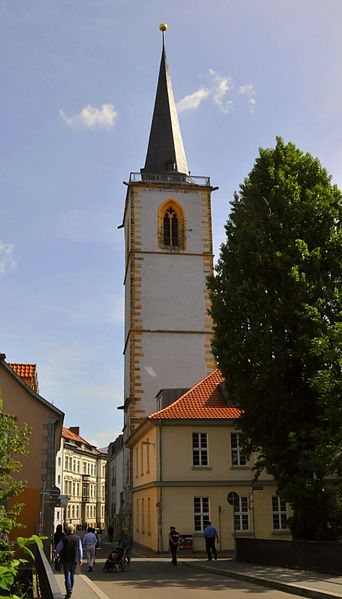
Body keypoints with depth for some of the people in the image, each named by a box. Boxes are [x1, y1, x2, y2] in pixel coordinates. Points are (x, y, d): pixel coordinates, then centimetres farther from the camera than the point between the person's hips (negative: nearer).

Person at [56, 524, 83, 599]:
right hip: (74, 560, 3)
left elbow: (58, 548, -1)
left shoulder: (64, 539, -11)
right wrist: (80, 558, 16)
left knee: (67, 575, -2)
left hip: (66, 560, -3)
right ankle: (70, 590, 25)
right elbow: (80, 549, 5)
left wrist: (56, 554, 20)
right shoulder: (77, 538, -1)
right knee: (72, 575, 17)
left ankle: (69, 592, -13)